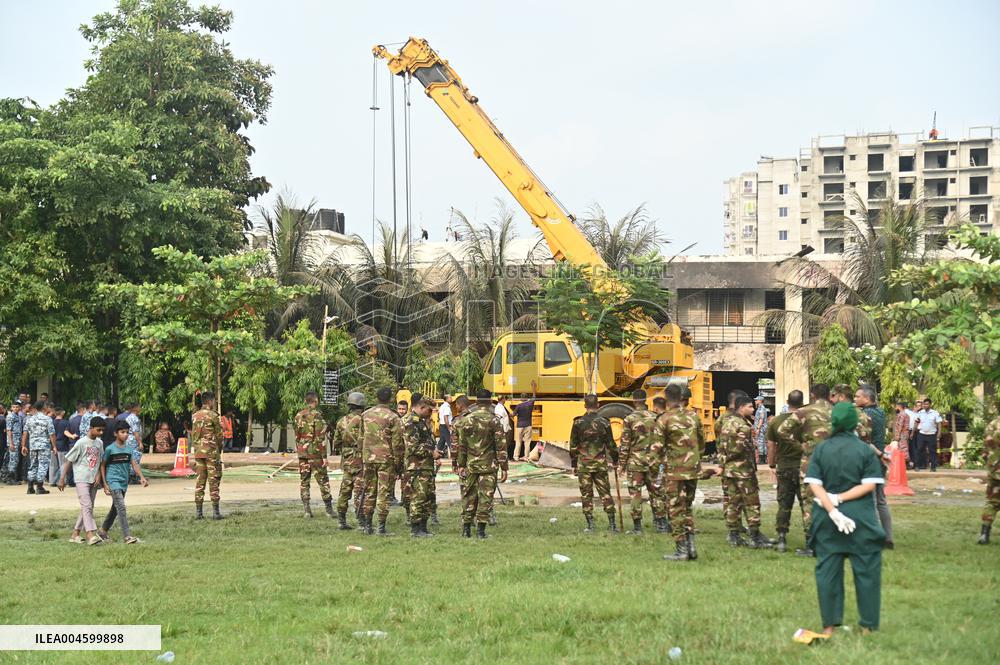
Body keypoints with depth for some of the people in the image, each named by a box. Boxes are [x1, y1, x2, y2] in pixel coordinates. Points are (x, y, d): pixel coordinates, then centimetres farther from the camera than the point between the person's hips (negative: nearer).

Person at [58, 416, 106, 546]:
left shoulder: (100, 443, 8)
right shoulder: (81, 443, -10)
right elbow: (69, 460, -7)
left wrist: (98, 475, 0)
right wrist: (62, 479, -8)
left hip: (93, 480, 7)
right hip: (82, 479, -7)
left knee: (88, 507, 9)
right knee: (87, 506, -17)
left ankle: (75, 534, 17)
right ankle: (91, 535, -26)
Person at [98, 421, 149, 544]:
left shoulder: (128, 449, 9)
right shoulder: (110, 449, -7)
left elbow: (134, 464, 2)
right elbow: (103, 465, -1)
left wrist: (141, 477, -13)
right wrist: (105, 484, -5)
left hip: (124, 482, 7)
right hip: (113, 481, -7)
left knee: (115, 509, 15)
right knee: (121, 507, -15)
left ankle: (103, 531, 31)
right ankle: (127, 536, -20)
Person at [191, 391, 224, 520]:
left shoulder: (195, 416, 9)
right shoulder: (212, 415, -10)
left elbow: (193, 435, 11)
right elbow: (219, 435, -6)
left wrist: (195, 448, 16)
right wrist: (220, 449, 9)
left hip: (198, 452, 6)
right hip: (211, 452, -6)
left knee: (200, 481, 8)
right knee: (214, 481, -2)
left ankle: (198, 511, 6)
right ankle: (215, 511, -2)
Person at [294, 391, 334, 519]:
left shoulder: (298, 416, 7)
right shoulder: (317, 415, -13)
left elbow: (297, 436, 13)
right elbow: (320, 438, -15)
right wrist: (324, 456, -12)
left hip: (302, 452, 5)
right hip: (315, 453, -5)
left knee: (304, 480, 7)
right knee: (323, 481, 1)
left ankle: (306, 509, 4)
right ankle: (329, 510, 3)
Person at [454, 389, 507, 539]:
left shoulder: (466, 420, 2)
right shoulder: (493, 421, -8)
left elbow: (461, 445, 5)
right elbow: (501, 446, -9)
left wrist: (460, 465, 11)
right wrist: (503, 467, -4)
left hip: (470, 465, 3)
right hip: (488, 466, -3)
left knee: (469, 497, 11)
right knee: (485, 497, 1)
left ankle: (466, 528, 12)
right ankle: (480, 529, -1)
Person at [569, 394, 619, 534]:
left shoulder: (578, 423, -4)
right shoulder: (604, 422, -2)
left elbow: (573, 446, 0)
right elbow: (610, 444, 3)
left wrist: (574, 464, 9)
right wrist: (615, 460, 18)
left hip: (583, 463, -1)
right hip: (600, 463, 1)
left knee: (586, 495, 5)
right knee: (605, 493, 8)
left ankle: (590, 526, 3)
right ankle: (612, 524, 6)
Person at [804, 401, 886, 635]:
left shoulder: (821, 450, 0)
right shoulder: (865, 450, -3)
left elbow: (814, 484, -8)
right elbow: (869, 485, -11)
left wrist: (833, 509, -14)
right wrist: (841, 499, -11)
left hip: (827, 518, 2)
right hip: (861, 518, -2)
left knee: (827, 569, 9)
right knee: (866, 570, 8)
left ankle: (829, 624, 11)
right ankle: (868, 624, 11)